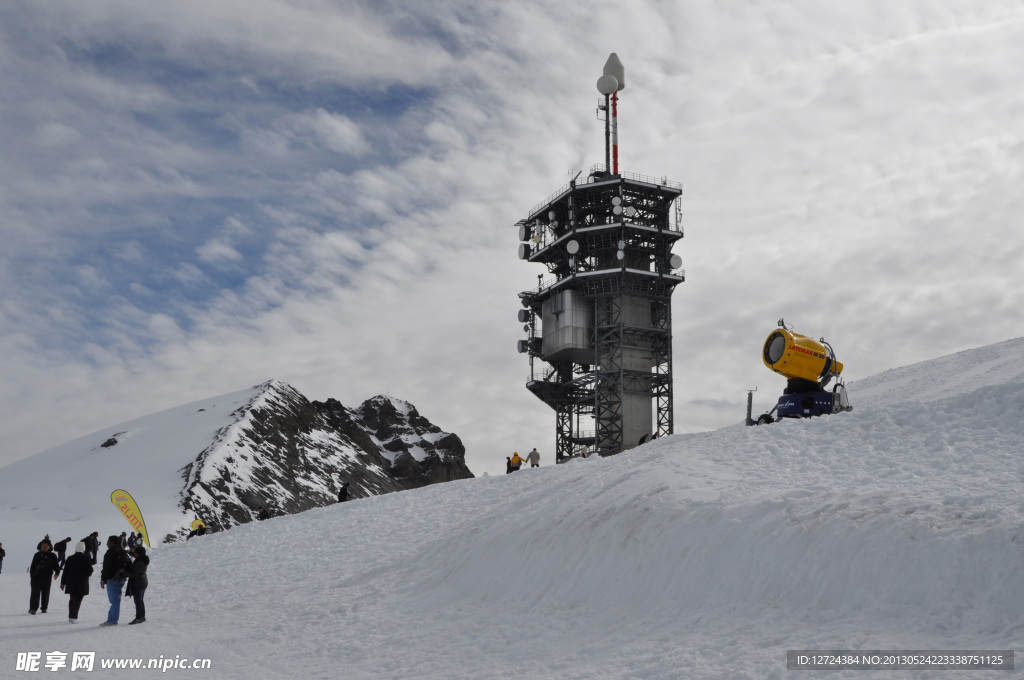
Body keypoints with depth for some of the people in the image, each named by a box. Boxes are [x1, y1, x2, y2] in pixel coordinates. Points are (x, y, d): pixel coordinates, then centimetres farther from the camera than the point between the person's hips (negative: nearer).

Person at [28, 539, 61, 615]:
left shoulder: (52, 556, 5)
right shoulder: (37, 555, 9)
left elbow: (56, 566, 3)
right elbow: (32, 566, 13)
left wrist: (57, 573, -16)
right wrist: (31, 577, 8)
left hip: (47, 578, 0)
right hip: (36, 577, 0)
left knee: (45, 594, 7)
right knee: (35, 593, -8)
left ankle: (44, 608, 18)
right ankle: (33, 608, -8)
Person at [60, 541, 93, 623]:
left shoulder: (70, 558, 3)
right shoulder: (86, 558, -9)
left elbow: (65, 571, 6)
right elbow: (90, 571, -9)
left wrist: (63, 583, 13)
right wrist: (87, 574, 15)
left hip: (71, 583, 4)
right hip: (82, 583, -4)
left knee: (72, 599, 17)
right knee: (78, 600, -1)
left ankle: (70, 616, 21)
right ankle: (73, 617, -6)